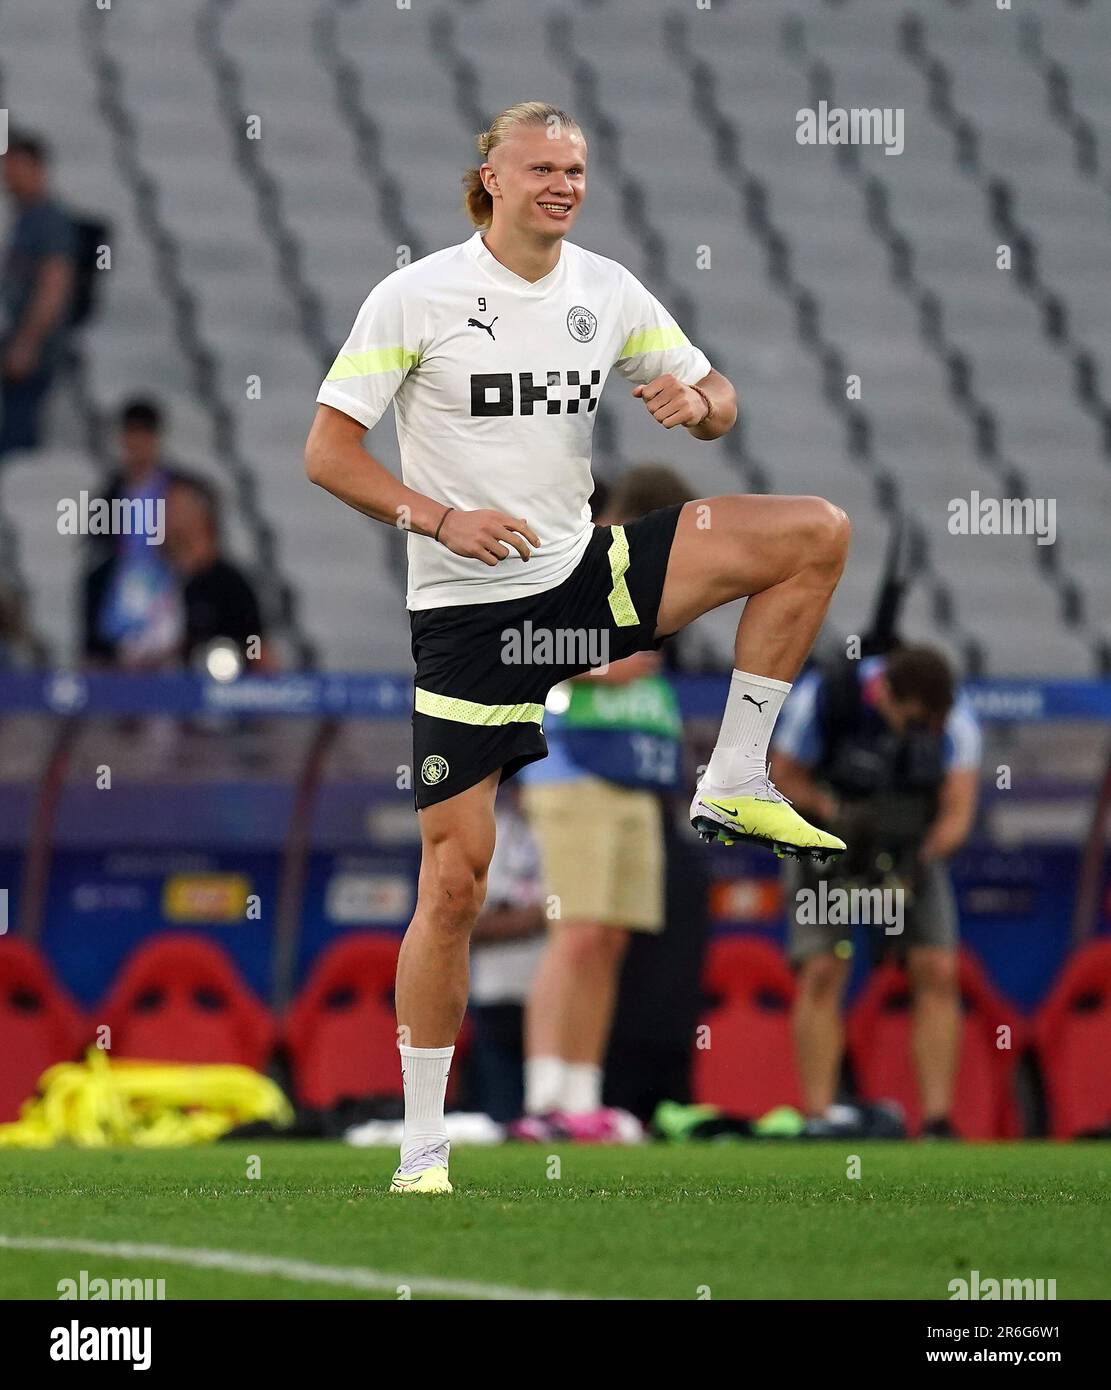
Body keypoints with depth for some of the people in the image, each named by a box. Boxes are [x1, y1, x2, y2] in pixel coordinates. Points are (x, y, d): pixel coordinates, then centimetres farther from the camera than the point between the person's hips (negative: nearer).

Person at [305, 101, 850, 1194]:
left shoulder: (606, 289, 4)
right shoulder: (416, 296, -9)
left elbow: (716, 398, 14)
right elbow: (327, 453, -8)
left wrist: (698, 403, -11)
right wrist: (441, 518, -22)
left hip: (584, 568, 5)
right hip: (467, 608, -5)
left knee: (817, 533, -9)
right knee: (454, 877, -8)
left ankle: (734, 785, -4)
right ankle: (421, 1151, 2)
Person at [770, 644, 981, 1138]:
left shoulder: (954, 718, -22)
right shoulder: (820, 697, -28)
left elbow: (958, 811, -19)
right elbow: (784, 779, -15)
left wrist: (917, 863, -35)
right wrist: (837, 812, -32)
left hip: (913, 849, 2)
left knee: (938, 972, -11)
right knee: (822, 972, -14)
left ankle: (937, 1122, -11)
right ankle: (819, 1121, -15)